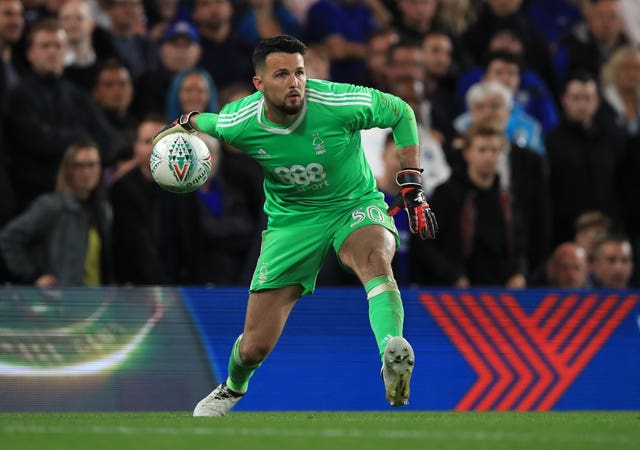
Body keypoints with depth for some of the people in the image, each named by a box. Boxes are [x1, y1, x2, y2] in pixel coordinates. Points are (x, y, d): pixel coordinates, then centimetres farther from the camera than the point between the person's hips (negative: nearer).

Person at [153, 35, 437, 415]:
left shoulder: (340, 104, -24)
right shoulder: (238, 123, -17)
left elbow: (401, 113, -5)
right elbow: (198, 121, 10)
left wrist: (412, 187, -7)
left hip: (355, 206, -2)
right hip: (291, 219, 2)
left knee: (375, 257, -41)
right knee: (254, 347, 1)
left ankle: (393, 359, -61)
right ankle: (233, 388, 39)